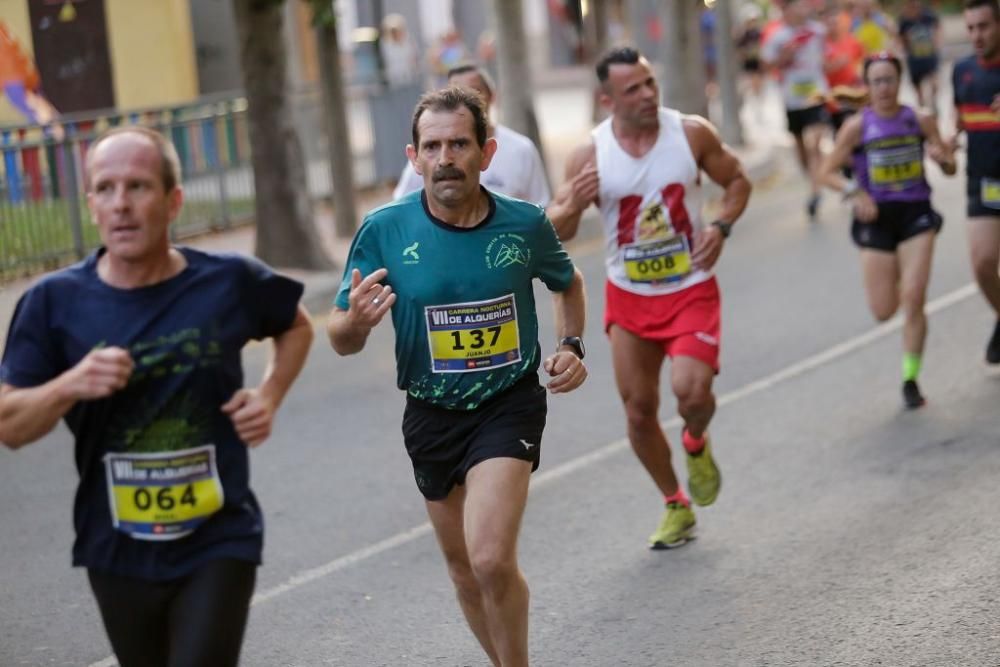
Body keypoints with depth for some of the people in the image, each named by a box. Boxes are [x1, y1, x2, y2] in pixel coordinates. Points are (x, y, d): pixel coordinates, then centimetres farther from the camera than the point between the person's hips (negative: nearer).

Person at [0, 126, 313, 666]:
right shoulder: (55, 302, -8)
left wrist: (270, 394, -3)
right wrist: (69, 385, -23)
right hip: (118, 553, 2)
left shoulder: (230, 283, -7)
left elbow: (296, 327, 15)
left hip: (218, 543, -2)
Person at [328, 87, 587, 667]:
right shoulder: (384, 229, -13)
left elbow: (569, 284, 14)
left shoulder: (526, 224, -10)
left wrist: (571, 346, -2)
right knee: (466, 571, 16)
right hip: (432, 417, 2)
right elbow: (341, 342, -8)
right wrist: (355, 322, -31)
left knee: (491, 561, -22)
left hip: (510, 406, -2)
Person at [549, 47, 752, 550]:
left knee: (691, 390, -22)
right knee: (639, 410, 8)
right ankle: (676, 507, 30)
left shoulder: (692, 133, -9)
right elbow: (558, 235, -4)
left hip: (691, 291, -2)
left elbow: (737, 181, 6)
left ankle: (697, 444, 15)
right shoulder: (589, 155, -10)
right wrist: (574, 204, -27)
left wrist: (721, 226, -12)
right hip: (628, 298, 2)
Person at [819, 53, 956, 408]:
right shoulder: (858, 126, -5)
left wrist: (942, 157, -15)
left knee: (913, 300, -9)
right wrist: (855, 192, -21)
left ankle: (910, 378, 4)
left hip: (916, 215, 1)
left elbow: (951, 168, 8)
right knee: (884, 311, 1)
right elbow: (828, 172, -3)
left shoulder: (920, 120, 0)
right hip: (876, 218, 0)